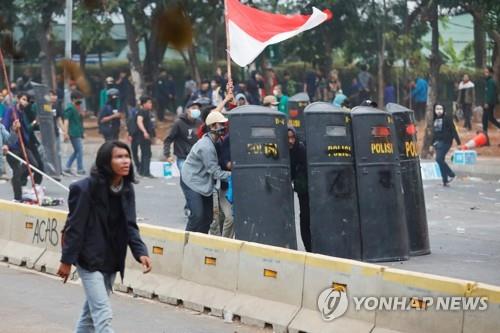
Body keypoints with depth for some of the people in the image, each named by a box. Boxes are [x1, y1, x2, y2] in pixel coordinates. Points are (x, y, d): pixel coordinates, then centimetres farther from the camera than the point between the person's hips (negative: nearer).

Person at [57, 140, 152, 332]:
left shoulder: (127, 189, 0)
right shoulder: (86, 188, -19)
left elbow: (130, 226, -1)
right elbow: (75, 226, -15)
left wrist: (141, 252, -16)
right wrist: (66, 260, -11)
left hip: (112, 261, 7)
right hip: (90, 260, -7)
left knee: (91, 311, 20)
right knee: (103, 315, -12)